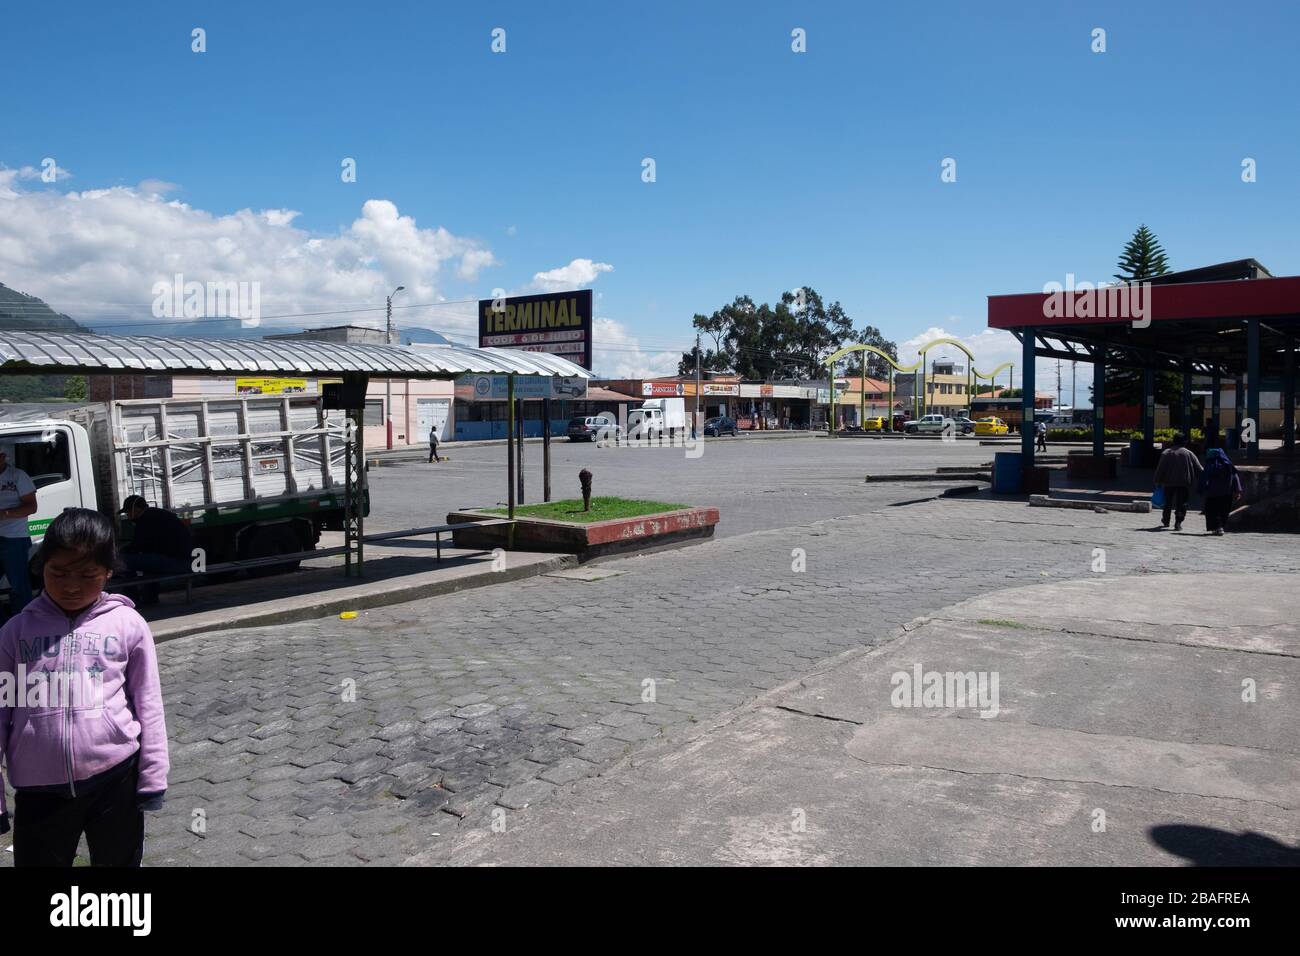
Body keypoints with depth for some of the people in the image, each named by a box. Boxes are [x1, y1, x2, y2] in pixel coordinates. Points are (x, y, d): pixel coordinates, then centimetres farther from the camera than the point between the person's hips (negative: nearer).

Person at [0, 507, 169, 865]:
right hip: (39, 789, 1)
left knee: (119, 861, 16)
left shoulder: (128, 625, -3)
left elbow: (148, 707, 0)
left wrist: (152, 779, 1)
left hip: (115, 780, -1)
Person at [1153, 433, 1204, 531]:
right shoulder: (1188, 453, -3)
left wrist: (1158, 481, 6)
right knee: (1181, 504, -1)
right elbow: (1198, 469, 1)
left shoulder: (1166, 453, 1)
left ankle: (1166, 521, 29)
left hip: (1168, 482, 2)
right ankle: (1178, 523, -11)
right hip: (1184, 483, -2)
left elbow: (1160, 469, 0)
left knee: (1168, 502, 17)